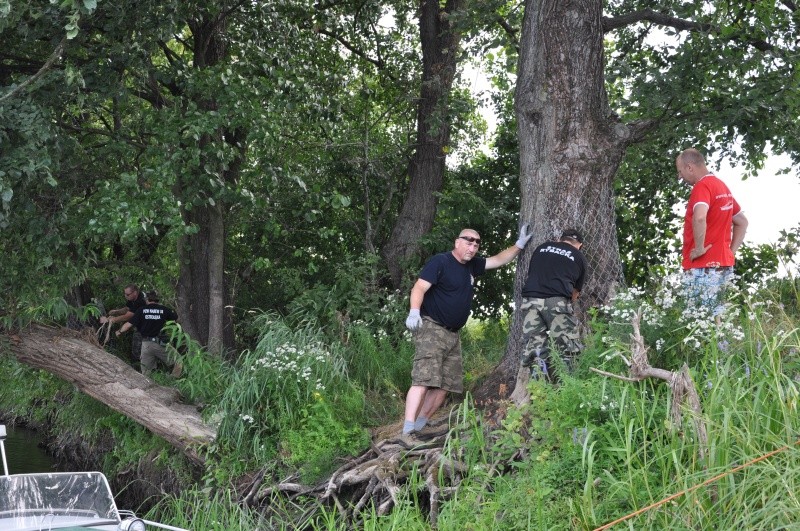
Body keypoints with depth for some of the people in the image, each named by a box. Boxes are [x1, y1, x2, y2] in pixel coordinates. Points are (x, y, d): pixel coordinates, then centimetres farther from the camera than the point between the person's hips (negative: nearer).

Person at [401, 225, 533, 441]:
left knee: (445, 386, 1)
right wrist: (414, 311, -35)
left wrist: (520, 244, 19)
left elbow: (499, 260, 28)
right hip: (431, 328, -9)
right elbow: (419, 288, -18)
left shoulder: (473, 265, 15)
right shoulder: (440, 261, -8)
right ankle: (406, 433, -28)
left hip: (452, 334, 9)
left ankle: (419, 427, 6)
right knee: (423, 380, -21)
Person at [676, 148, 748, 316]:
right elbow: (742, 222, 25)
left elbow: (699, 217, -32)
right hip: (723, 263, 9)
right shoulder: (722, 186, 17)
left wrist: (699, 248, -21)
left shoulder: (702, 186, -12)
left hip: (703, 266, -9)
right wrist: (730, 252, 17)